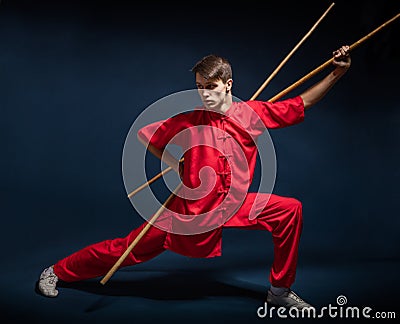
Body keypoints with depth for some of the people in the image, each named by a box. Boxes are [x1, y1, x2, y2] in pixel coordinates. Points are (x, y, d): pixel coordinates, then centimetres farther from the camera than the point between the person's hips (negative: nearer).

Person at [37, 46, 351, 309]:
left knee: (290, 210, -7)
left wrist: (337, 72, -3)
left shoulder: (253, 113, -5)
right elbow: (144, 135, 2)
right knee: (130, 248, 1)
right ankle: (57, 271, 23)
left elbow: (303, 102, 3)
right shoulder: (190, 120, -11)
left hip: (234, 204, 3)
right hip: (190, 208, -3)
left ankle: (280, 291, 9)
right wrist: (175, 165, -2)